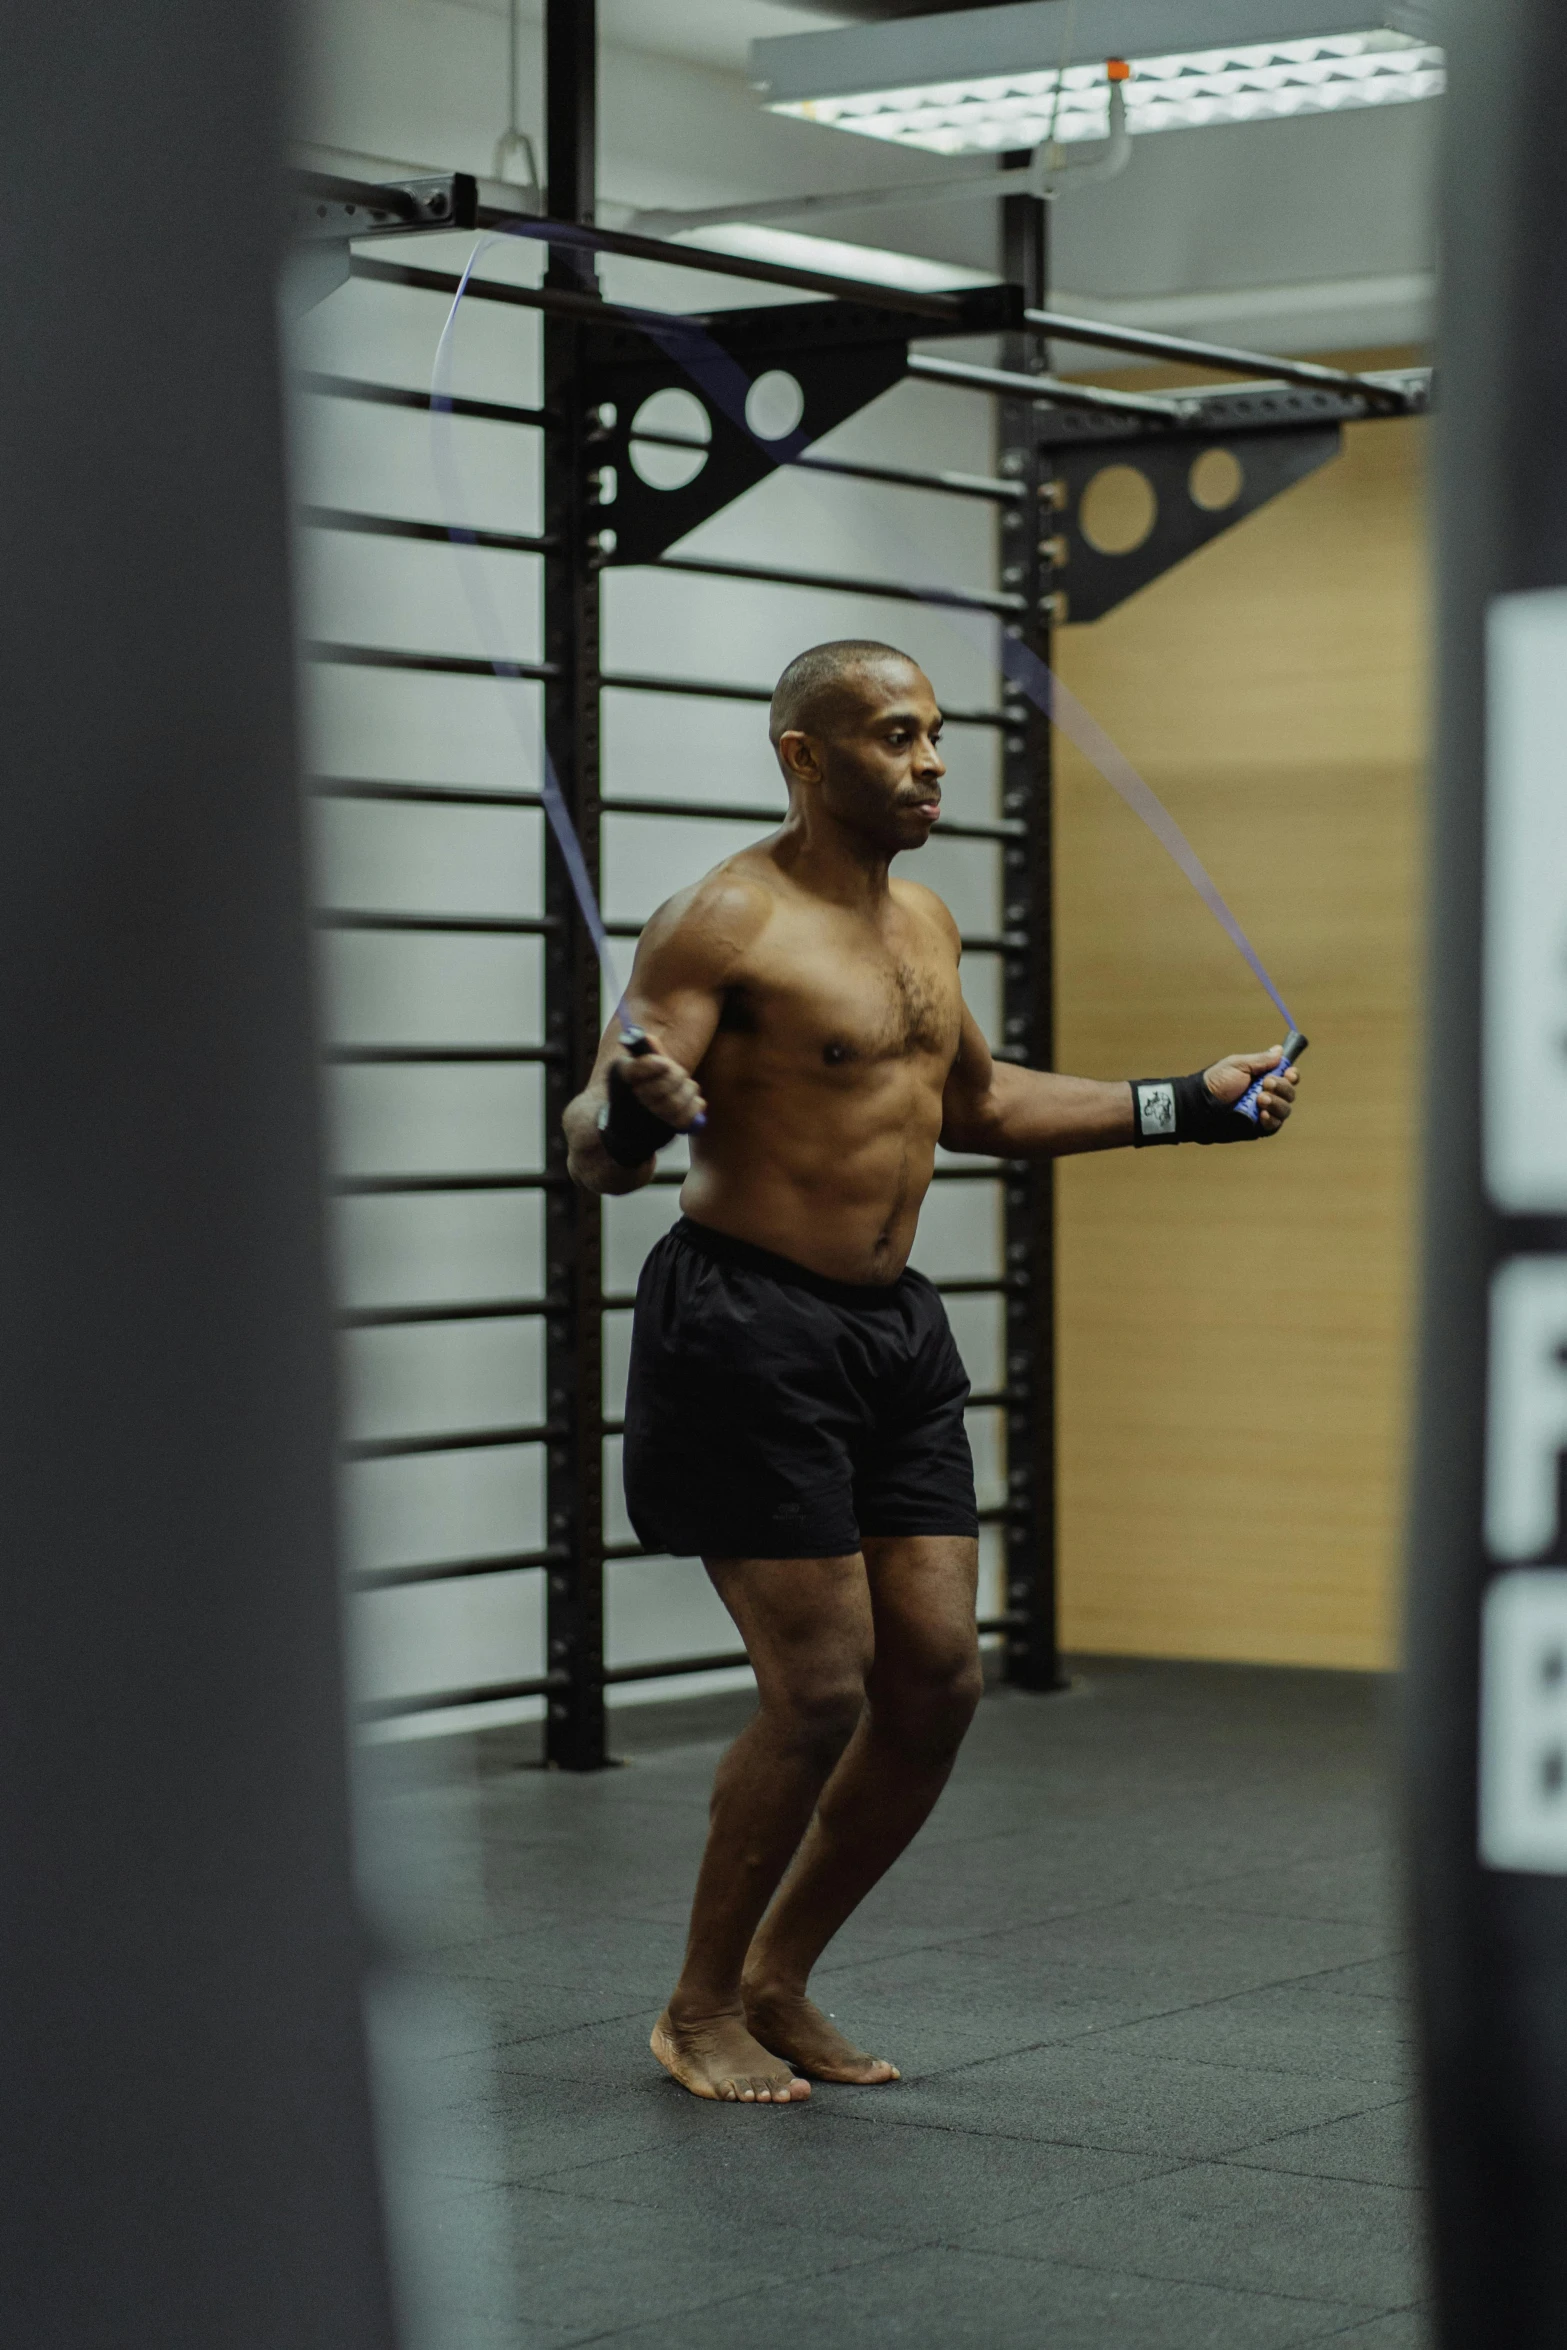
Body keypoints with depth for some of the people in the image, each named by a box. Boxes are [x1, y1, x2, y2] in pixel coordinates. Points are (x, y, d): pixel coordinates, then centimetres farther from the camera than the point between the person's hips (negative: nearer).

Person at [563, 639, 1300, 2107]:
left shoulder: (924, 922, 13)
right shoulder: (723, 925, -13)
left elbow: (970, 1105, 28)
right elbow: (594, 1149, -18)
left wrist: (1183, 1107, 26)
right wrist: (631, 1113, -43)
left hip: (893, 1329, 8)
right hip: (747, 1326, -8)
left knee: (938, 1680, 4)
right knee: (821, 1687, -9)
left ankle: (778, 1980, 21)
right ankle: (700, 2012, 10)